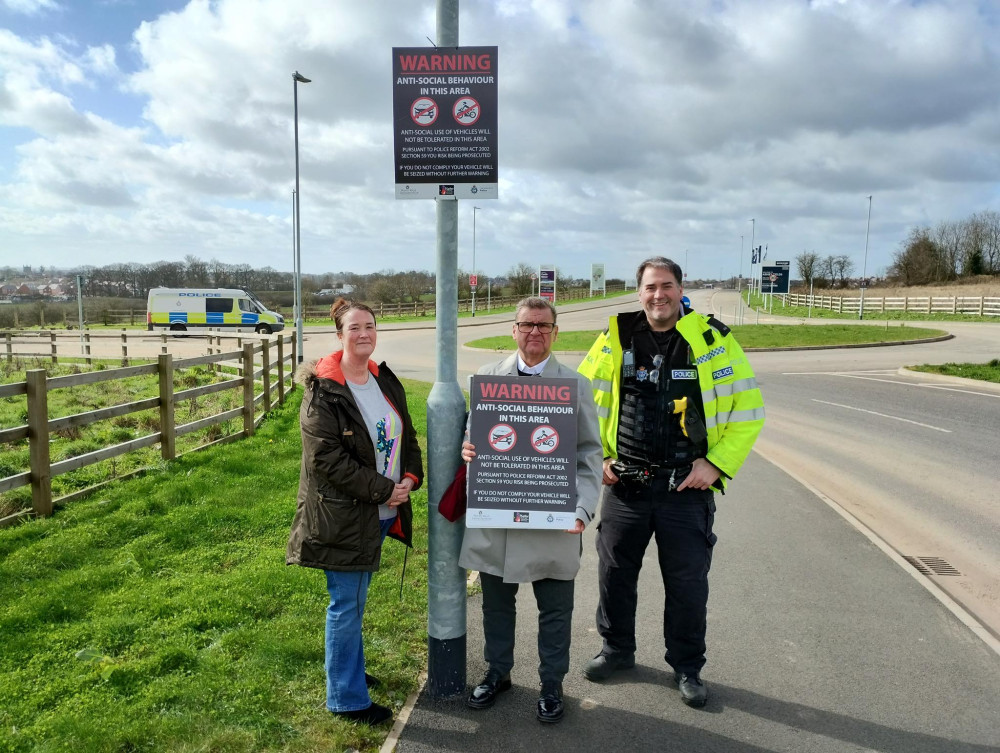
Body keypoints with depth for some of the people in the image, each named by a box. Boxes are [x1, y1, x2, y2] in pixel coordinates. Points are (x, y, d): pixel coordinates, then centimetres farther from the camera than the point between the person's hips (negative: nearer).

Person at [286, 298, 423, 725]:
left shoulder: (385, 381, 7)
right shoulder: (323, 392, -15)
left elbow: (407, 435, 14)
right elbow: (327, 459, -20)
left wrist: (410, 477, -5)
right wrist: (384, 489, -19)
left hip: (380, 512, 7)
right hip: (344, 514, -7)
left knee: (354, 599, 21)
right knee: (347, 604, 4)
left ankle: (346, 669, 40)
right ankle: (346, 698, 18)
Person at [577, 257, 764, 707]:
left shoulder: (714, 340, -5)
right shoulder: (616, 338, 1)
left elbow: (748, 411, -3)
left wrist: (717, 464, -10)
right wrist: (596, 456, 1)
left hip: (687, 487, -2)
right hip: (624, 484, 2)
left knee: (687, 582, 9)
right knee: (614, 572, 14)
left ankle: (687, 666, 30)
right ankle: (617, 650, 37)